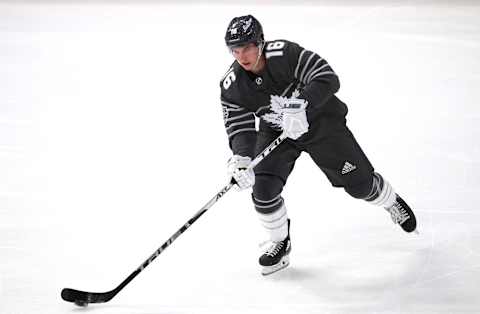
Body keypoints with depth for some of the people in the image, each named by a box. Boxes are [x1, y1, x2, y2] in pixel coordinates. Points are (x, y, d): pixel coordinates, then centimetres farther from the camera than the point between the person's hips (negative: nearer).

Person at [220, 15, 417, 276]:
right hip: (275, 132, 3)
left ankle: (392, 203, 38)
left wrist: (299, 107, -52)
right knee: (263, 189, -15)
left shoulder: (285, 53, -31)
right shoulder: (231, 86, -19)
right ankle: (280, 243, 11)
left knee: (359, 182, 3)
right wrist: (240, 159, -39)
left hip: (321, 122, -3)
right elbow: (240, 127, -20)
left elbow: (327, 78, -38)